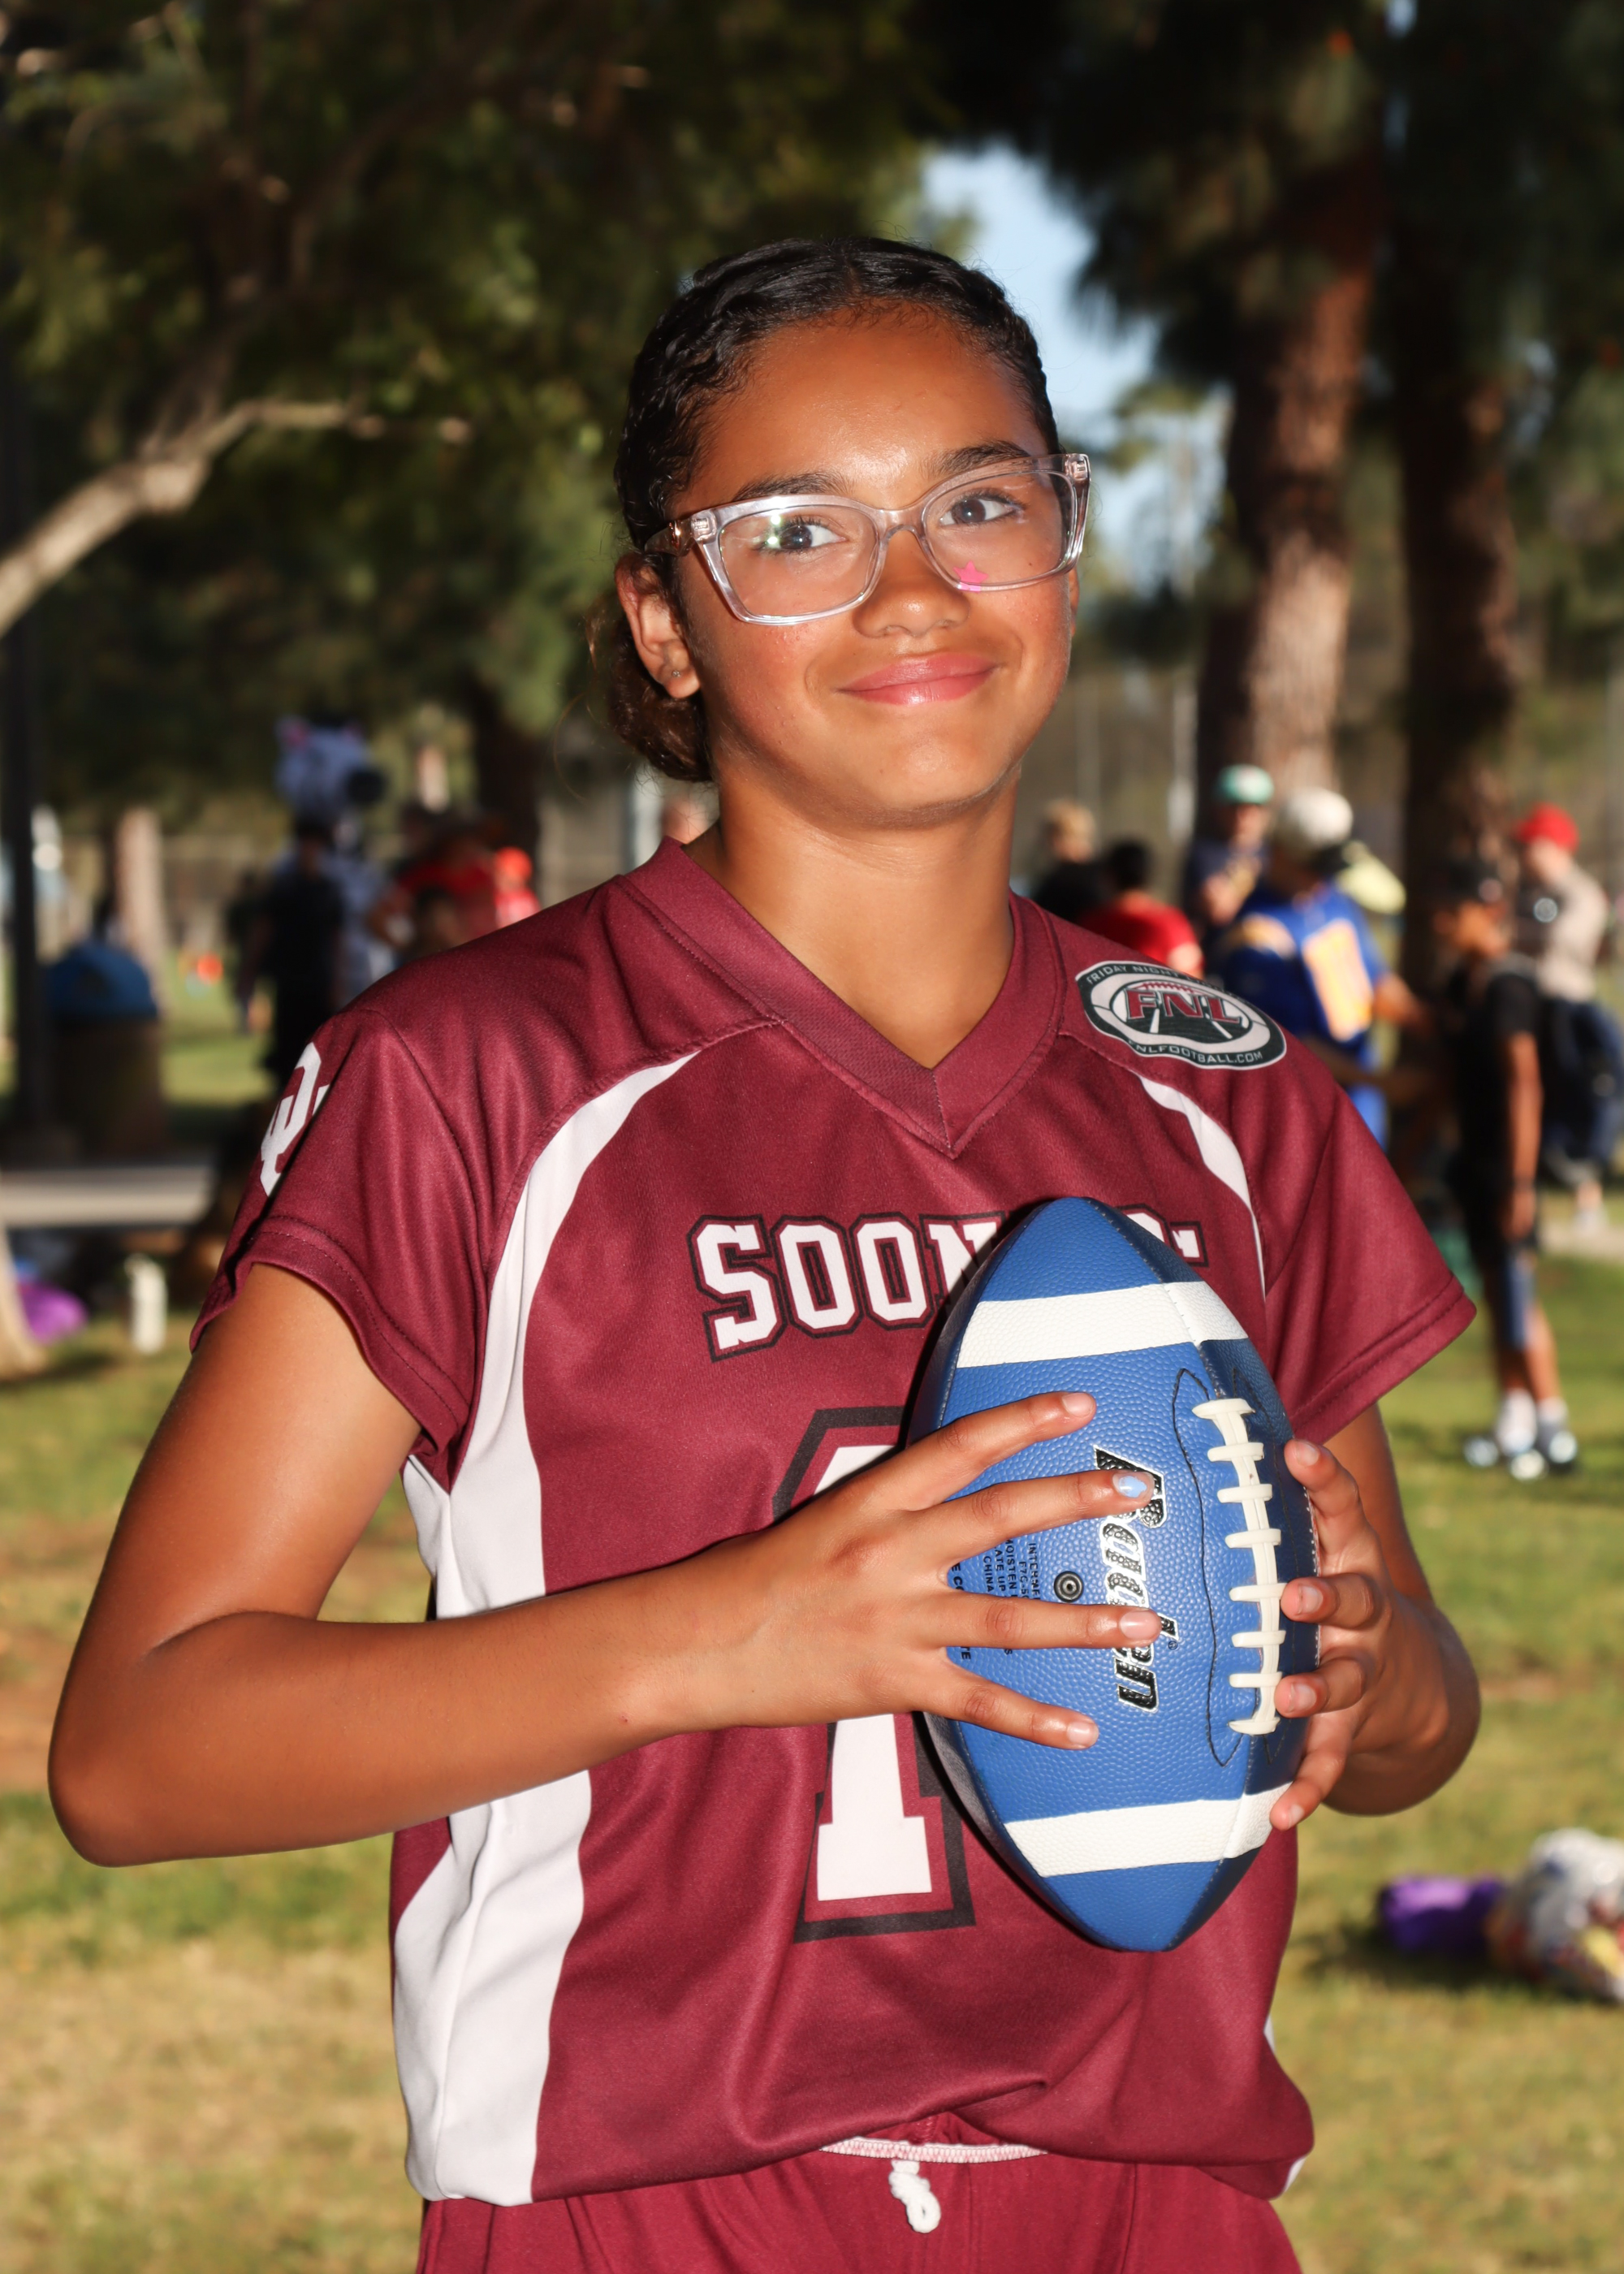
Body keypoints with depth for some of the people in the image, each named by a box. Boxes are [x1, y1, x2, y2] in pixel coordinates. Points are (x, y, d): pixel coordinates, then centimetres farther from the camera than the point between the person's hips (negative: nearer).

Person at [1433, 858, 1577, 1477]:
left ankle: (1553, 1429, 1)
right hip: (1476, 1156, 9)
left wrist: (1521, 1180, -23)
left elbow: (1523, 1083, -21)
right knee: (1495, 1288, 13)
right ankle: (1514, 1420, 20)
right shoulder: (1462, 982, 10)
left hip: (1506, 1155, -9)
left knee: (1515, 1287, -5)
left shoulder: (1508, 986, -18)